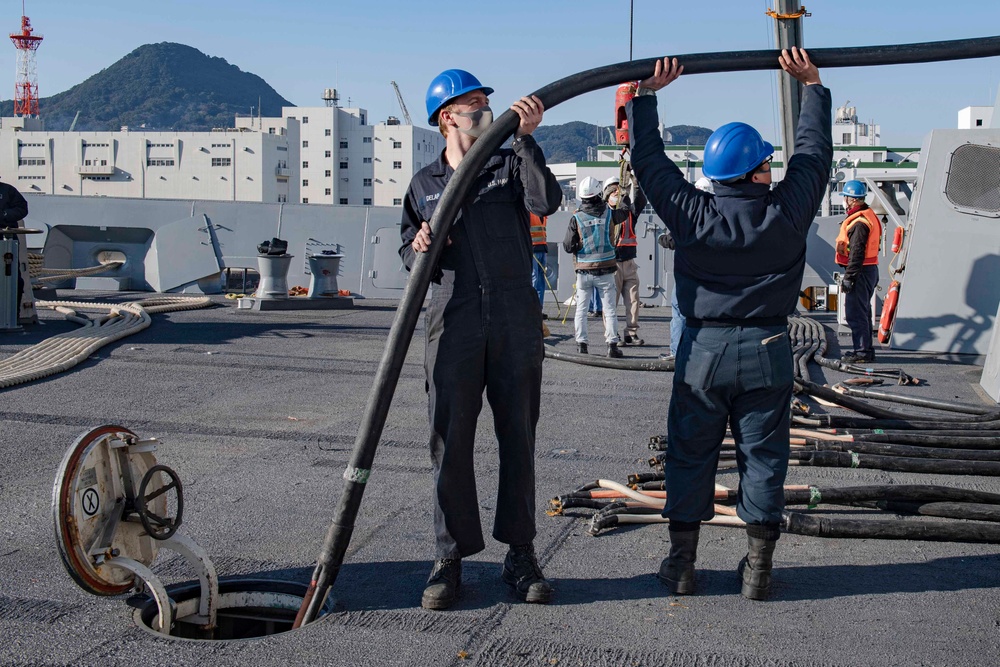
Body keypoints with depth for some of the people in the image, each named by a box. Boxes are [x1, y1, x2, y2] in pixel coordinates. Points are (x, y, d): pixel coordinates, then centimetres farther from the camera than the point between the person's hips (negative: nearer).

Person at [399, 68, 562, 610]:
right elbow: (408, 255, 18)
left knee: (518, 441, 4)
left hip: (516, 325, 0)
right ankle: (451, 557, 10)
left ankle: (520, 555, 14)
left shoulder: (510, 164, 10)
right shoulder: (424, 184, 14)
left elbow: (546, 202, -10)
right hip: (453, 326, 0)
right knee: (450, 445, -1)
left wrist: (525, 139, -15)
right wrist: (419, 246, -5)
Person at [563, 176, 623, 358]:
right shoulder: (608, 213, -4)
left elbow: (568, 247, -6)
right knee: (610, 309, 6)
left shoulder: (576, 218, -7)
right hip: (605, 270, 0)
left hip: (583, 271, 0)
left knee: (581, 309, 10)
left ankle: (581, 344, 7)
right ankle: (612, 344, 2)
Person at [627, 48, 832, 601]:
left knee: (690, 454, 11)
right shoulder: (787, 214, -10)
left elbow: (648, 160, 1)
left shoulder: (691, 215, -11)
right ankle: (757, 568, 13)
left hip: (702, 352, 0)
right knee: (762, 457, 9)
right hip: (767, 352, 0)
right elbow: (814, 152, 5)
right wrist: (812, 86, 16)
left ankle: (681, 562, 17)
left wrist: (646, 94, 9)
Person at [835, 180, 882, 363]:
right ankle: (866, 349, 23)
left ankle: (862, 352, -4)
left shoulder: (859, 222, -19)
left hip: (861, 272, -11)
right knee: (863, 312, 16)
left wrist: (848, 277, -20)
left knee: (856, 314, -6)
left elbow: (856, 253, -23)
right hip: (870, 270, 11)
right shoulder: (869, 216, 14)